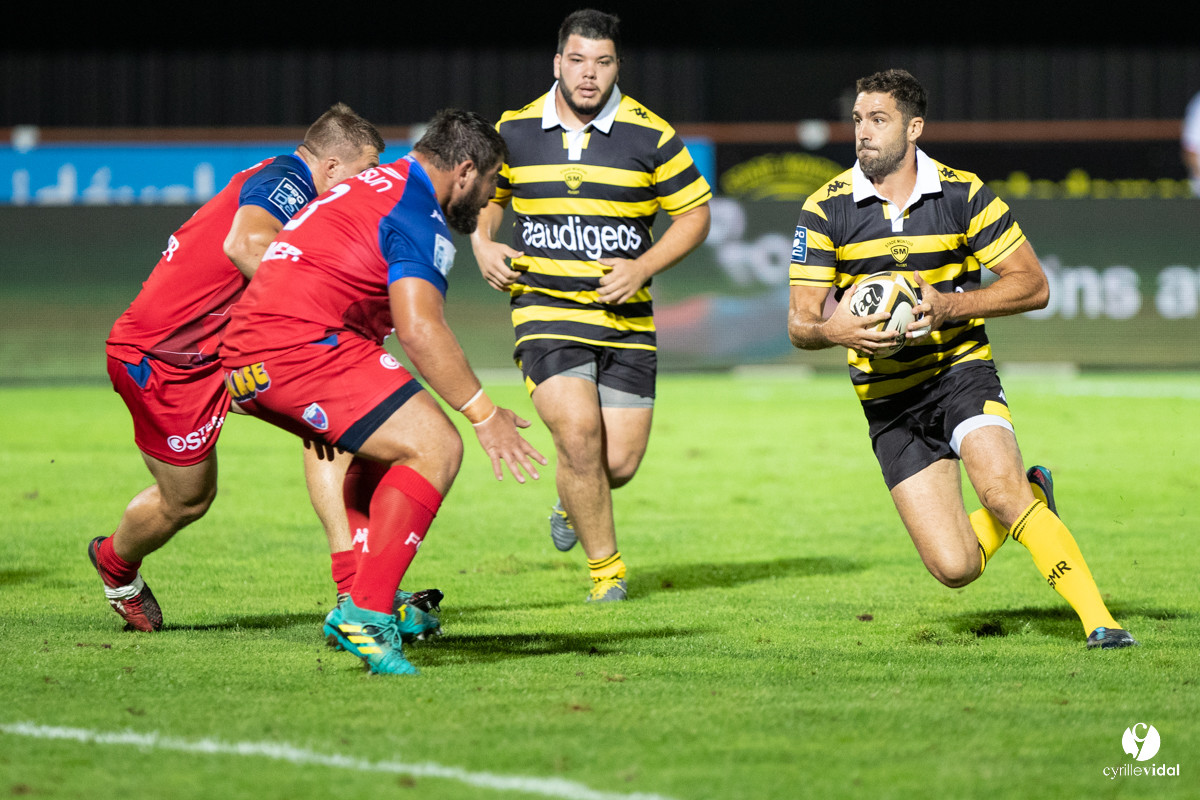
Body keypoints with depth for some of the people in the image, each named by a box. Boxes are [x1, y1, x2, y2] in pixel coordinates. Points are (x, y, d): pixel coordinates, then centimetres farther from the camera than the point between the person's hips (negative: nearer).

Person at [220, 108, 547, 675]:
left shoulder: (377, 183, 24)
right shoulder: (421, 217, -7)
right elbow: (419, 330, -20)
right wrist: (483, 413, -15)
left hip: (243, 355, 11)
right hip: (300, 345, -11)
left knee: (380, 446, 27)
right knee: (435, 447, -13)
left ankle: (359, 599, 20)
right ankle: (364, 615, -18)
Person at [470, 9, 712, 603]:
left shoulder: (650, 136, -2)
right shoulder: (515, 131, 2)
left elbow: (694, 214, 4)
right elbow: (488, 195, 20)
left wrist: (642, 267, -10)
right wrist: (483, 245, 0)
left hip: (626, 319, 1)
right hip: (545, 311, -1)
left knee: (620, 462, -1)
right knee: (579, 435, -21)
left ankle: (574, 504, 38)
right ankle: (605, 569, -2)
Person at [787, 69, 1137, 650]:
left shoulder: (963, 194, -5)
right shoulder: (826, 209, -4)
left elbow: (1032, 285, -3)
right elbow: (800, 322, -5)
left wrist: (947, 305, -18)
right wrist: (832, 330, -29)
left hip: (961, 372, -1)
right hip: (887, 401, 1)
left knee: (1000, 490, -30)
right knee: (954, 568, -9)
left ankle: (1098, 621, -20)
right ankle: (1031, 495, 22)